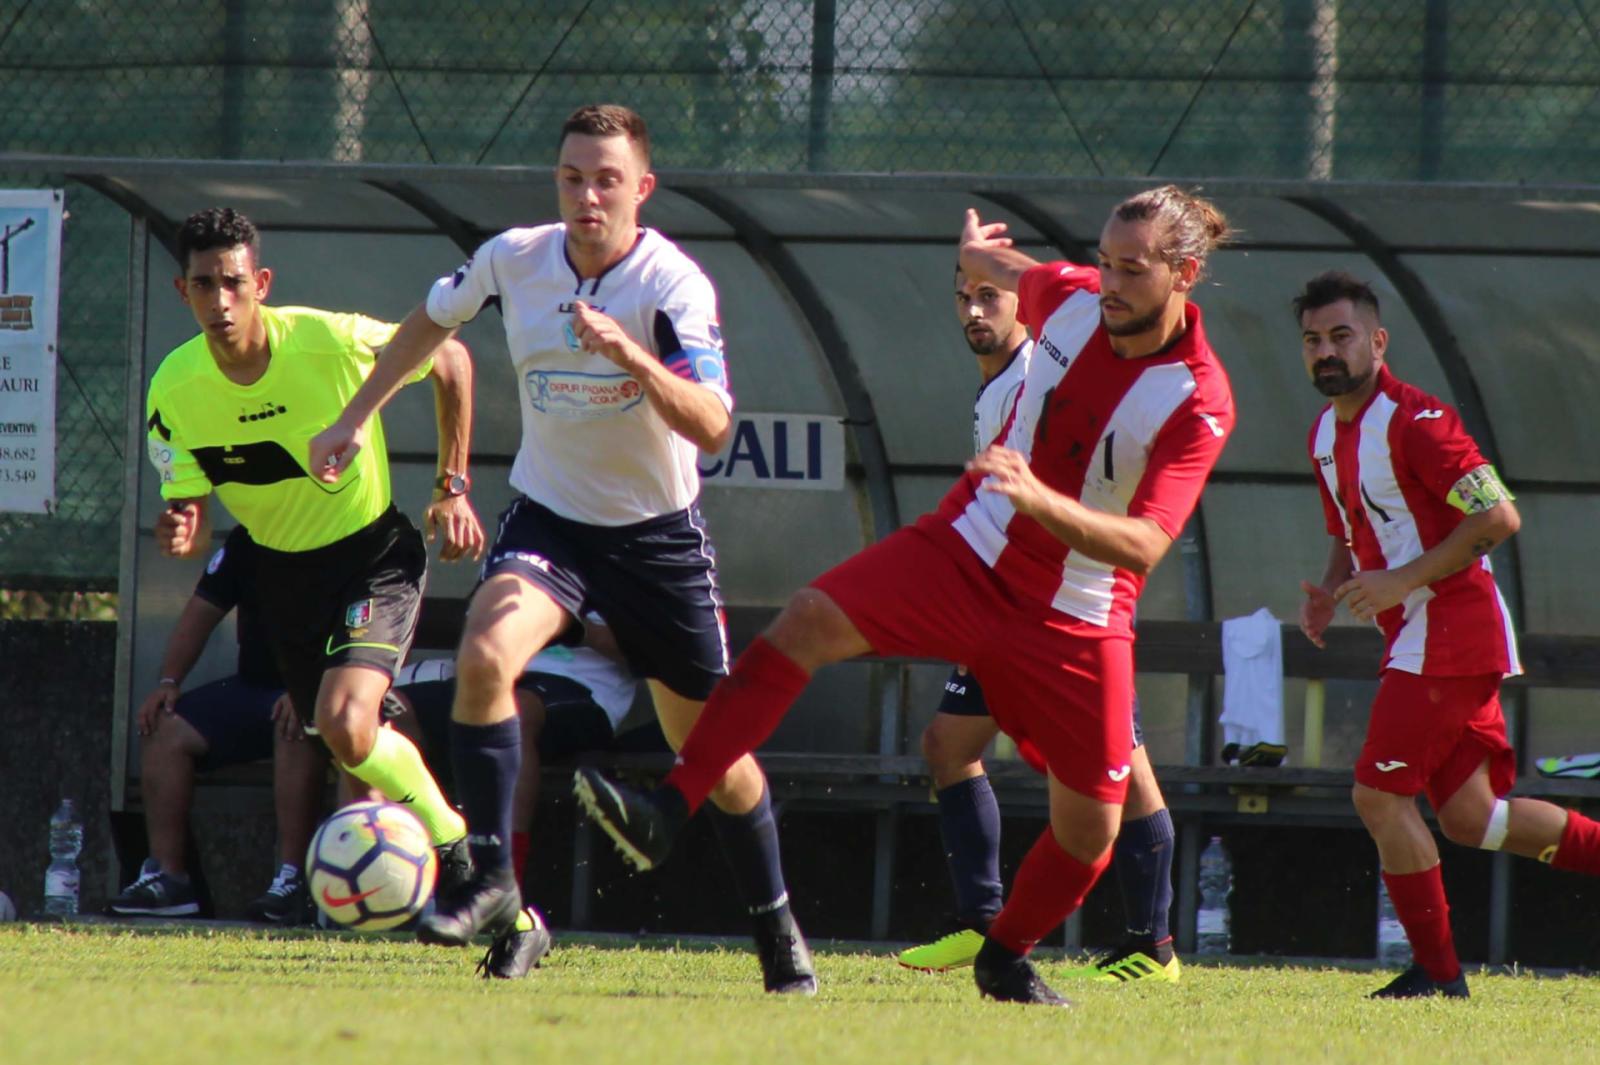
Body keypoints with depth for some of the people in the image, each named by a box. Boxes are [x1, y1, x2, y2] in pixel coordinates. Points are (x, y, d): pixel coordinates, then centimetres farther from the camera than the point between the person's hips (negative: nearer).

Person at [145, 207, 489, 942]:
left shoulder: (334, 342, -25)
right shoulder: (175, 390, -16)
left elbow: (450, 362, -6)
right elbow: (188, 514, -6)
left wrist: (453, 488, -4)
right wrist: (181, 535, -31)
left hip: (375, 551, -5)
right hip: (282, 570, 5)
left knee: (346, 728, -24)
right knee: (342, 743, 14)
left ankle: (453, 847, -1)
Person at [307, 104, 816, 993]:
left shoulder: (674, 285, -21)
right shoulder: (513, 260, -9)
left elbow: (711, 426, -33)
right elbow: (432, 323, 14)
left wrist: (631, 355, -46)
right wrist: (357, 418, 13)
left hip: (659, 532, -2)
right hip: (549, 517, 2)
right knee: (484, 657, -28)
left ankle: (777, 928, 27)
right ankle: (492, 881, -19)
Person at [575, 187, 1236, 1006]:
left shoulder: (1199, 401, -21)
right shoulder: (1070, 298, -6)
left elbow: (1144, 544, -31)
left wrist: (1038, 498, -41)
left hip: (1075, 616, -3)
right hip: (964, 552, 3)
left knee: (1090, 828, -1)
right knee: (808, 622, -20)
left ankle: (1005, 961, 29)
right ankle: (666, 812, -25)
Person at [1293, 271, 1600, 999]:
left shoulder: (1414, 421, -15)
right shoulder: (1326, 434, 13)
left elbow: (1499, 516, -20)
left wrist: (1403, 581, -21)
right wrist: (1330, 593, 6)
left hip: (1449, 631, -9)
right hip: (1417, 637, 9)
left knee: (1381, 796, -10)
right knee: (1468, 816, 9)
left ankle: (1437, 973, -3)